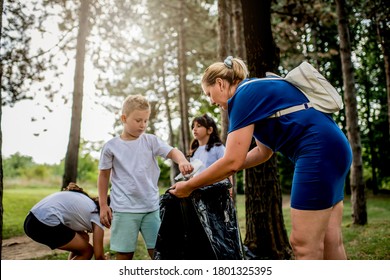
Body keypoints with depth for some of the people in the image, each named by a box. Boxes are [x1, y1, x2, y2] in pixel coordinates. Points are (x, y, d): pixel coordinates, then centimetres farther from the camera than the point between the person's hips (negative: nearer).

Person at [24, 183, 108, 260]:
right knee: (87, 251, 7)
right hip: (46, 224, -9)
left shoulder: (85, 202, 23)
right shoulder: (96, 216, 0)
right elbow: (99, 256, 2)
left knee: (84, 238, 21)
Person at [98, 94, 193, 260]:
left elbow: (171, 152, -10)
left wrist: (182, 161, -34)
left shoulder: (151, 141, 3)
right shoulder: (111, 146, 0)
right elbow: (104, 176, 8)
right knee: (124, 255, 5)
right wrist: (103, 205, 6)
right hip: (124, 209, -1)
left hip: (152, 207, 2)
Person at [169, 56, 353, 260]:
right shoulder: (258, 91, 21)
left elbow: (232, 161, -14)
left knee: (303, 244, -5)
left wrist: (188, 186, -2)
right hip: (332, 149, 10)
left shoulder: (244, 96, -8)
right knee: (329, 241, 11)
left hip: (319, 152, -10)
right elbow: (264, 151, 24)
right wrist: (219, 172, 21)